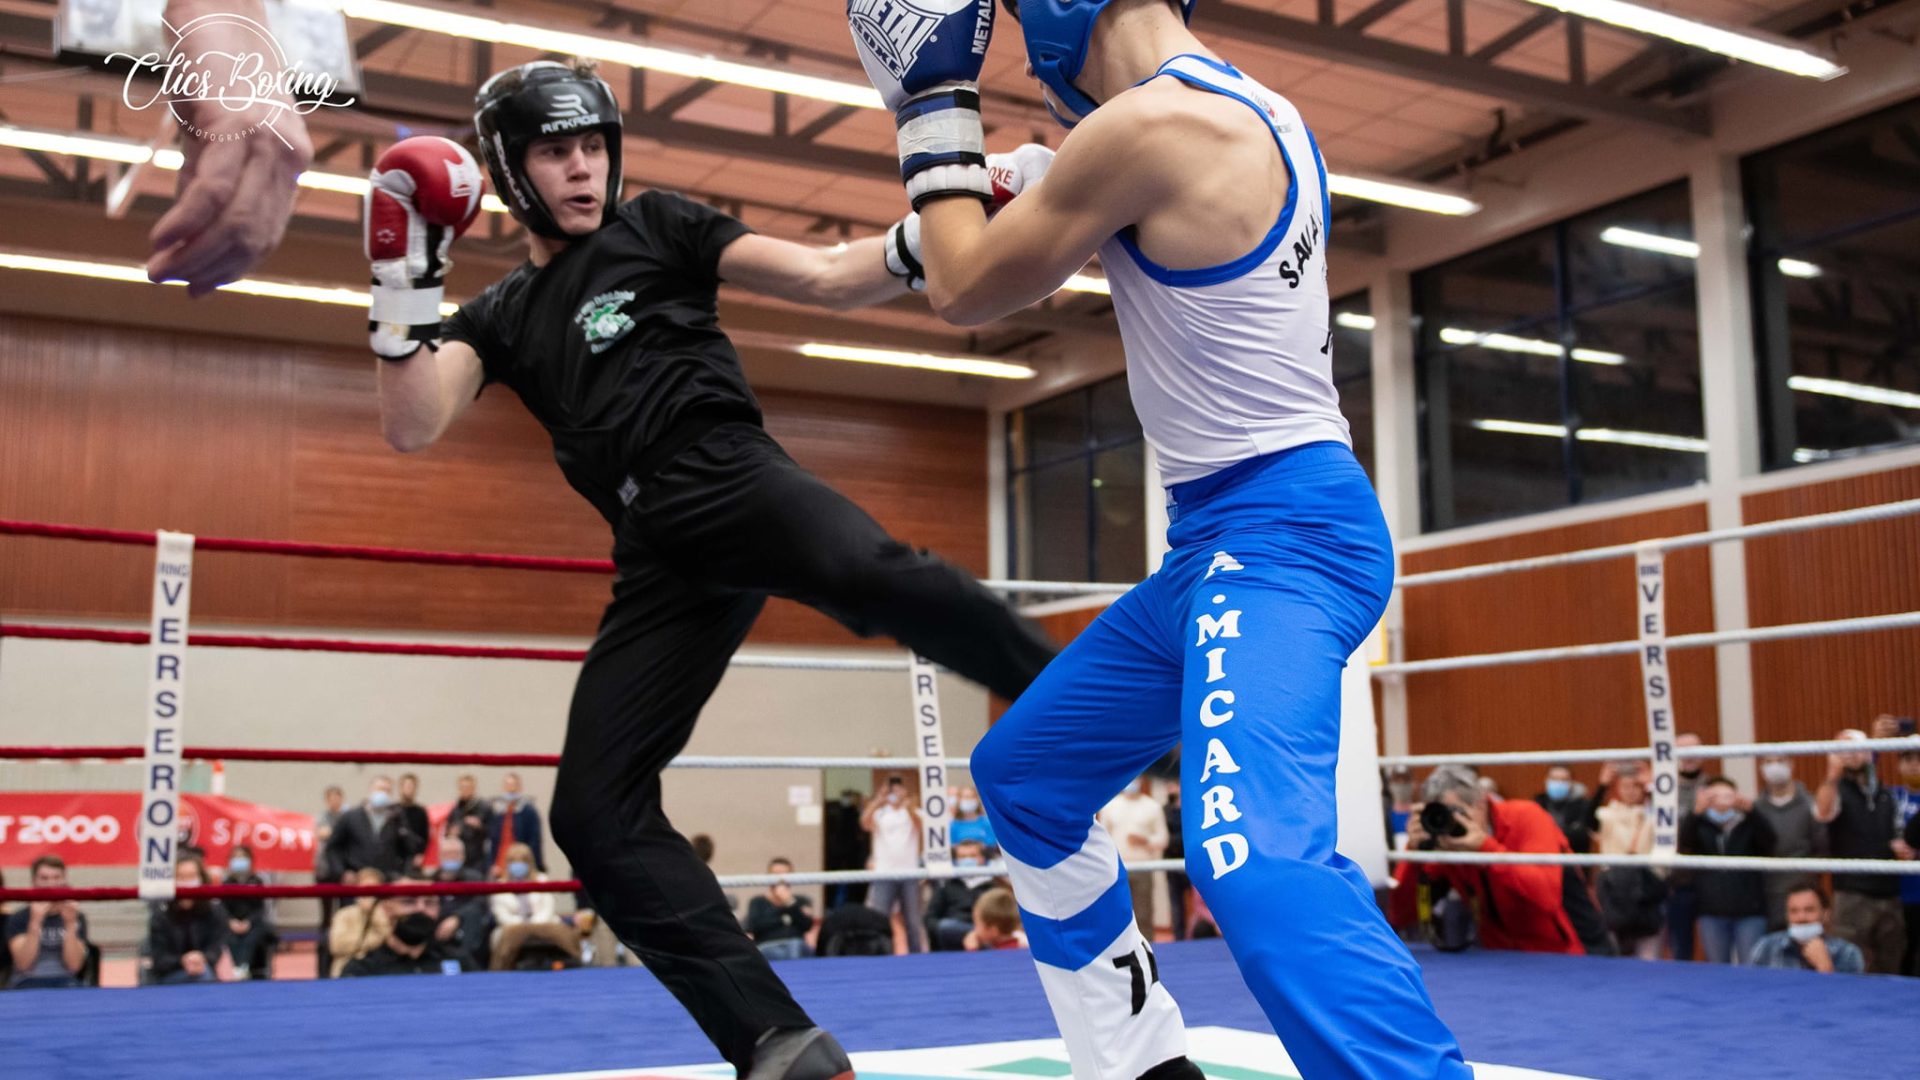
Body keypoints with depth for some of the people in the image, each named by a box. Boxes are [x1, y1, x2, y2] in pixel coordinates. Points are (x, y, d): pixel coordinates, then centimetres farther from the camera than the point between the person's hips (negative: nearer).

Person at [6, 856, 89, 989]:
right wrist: (35, 923, -17)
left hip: (65, 980, 1)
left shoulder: (77, 918, 9)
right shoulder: (18, 918, 7)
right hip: (28, 981, -1)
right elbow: (23, 964, -7)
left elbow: (74, 965, -1)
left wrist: (70, 924, -12)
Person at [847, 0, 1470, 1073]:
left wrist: (935, 103, 6)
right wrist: (1020, 179, 23)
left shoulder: (1151, 122, -17)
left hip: (1275, 535, -10)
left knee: (1256, 859, -31)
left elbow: (965, 293, -5)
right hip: (1223, 541, 10)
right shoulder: (1263, 116, 10)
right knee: (1025, 774, 19)